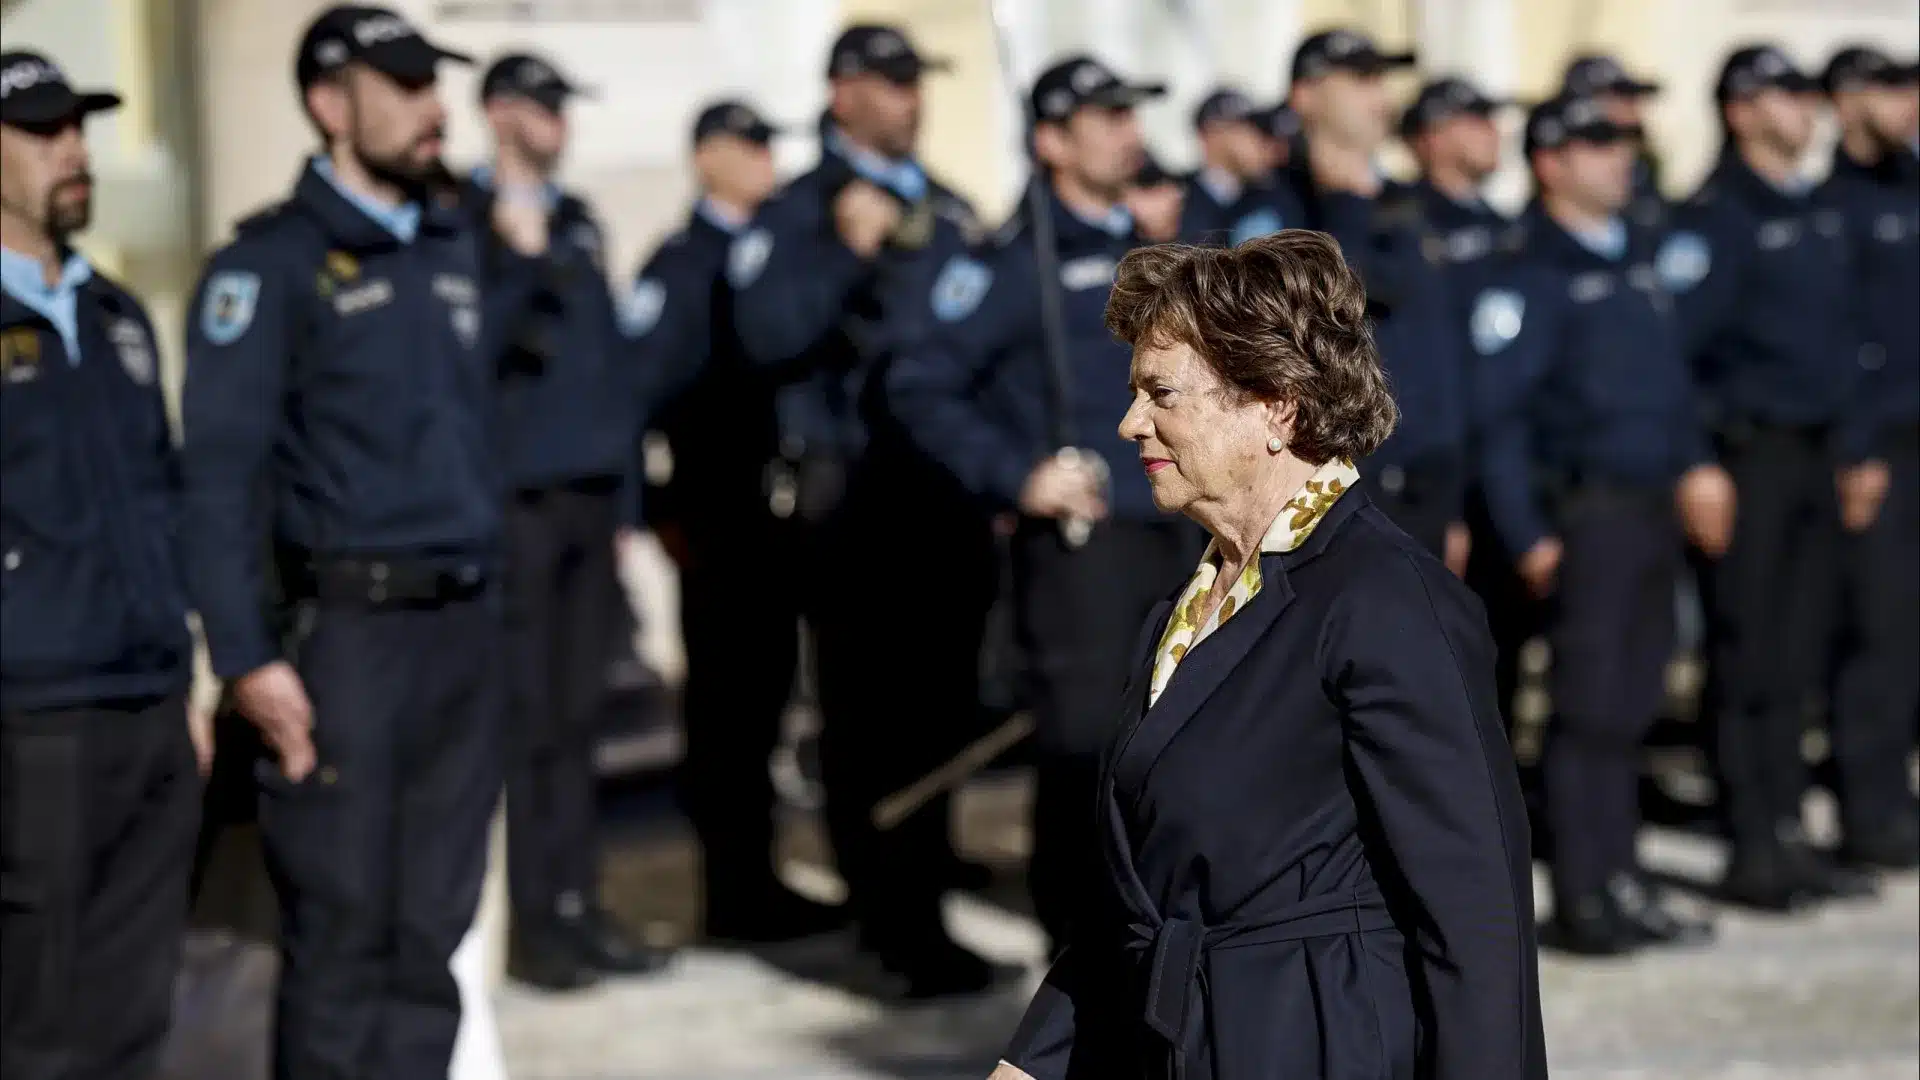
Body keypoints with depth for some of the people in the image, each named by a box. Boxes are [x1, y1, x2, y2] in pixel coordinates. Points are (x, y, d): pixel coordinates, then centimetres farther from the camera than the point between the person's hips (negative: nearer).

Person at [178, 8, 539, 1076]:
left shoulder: (455, 242, 15)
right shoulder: (273, 263, -5)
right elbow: (222, 469, -11)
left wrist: (523, 258, 15)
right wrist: (248, 655, -18)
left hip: (466, 624, 6)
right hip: (349, 627, -6)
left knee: (431, 928, 9)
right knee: (342, 930, -4)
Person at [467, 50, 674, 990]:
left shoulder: (576, 223, 17)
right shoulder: (461, 220, -4)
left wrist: (627, 490, 13)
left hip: (590, 491, 6)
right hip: (513, 493, -6)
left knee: (576, 712, 9)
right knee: (526, 716, -3)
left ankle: (576, 905, 14)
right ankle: (530, 920, 3)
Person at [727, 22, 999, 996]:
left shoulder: (947, 213, 18)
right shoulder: (797, 213, 0)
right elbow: (766, 334, -15)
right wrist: (844, 250, -23)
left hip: (950, 490, 6)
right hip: (855, 496, -6)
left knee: (943, 704, 8)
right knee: (868, 715, -5)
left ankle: (922, 867, 23)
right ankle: (898, 924, -3)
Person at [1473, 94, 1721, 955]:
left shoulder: (1639, 255, 15)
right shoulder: (1530, 276, -9)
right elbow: (1497, 412, -12)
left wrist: (1695, 465, 14)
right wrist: (1528, 536, -15)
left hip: (1654, 508, 7)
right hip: (1586, 514, -7)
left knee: (1632, 706, 11)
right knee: (1590, 709, -4)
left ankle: (1621, 886, 18)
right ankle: (1582, 902, 3)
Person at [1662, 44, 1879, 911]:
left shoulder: (1816, 217, 16)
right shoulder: (1716, 219, -9)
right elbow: (1669, 341, -15)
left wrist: (1853, 447, 16)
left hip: (1814, 458, 8)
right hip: (1750, 457, -8)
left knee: (1797, 665, 10)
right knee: (1747, 663, -4)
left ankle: (1787, 840, 16)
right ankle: (1752, 851, 0)